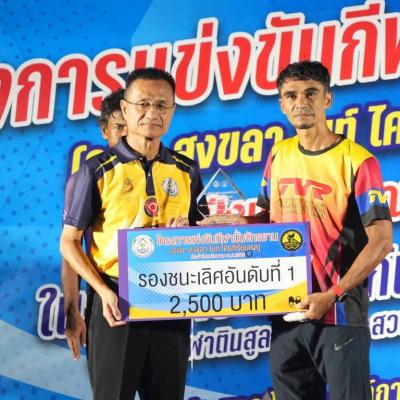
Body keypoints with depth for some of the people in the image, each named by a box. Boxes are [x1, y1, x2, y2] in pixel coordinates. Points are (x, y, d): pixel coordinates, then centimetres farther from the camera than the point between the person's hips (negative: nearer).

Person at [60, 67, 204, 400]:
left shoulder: (187, 171, 7)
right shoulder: (98, 170, -3)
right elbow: (69, 242, -1)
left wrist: (188, 233, -8)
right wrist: (104, 292, -14)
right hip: (117, 302, -3)